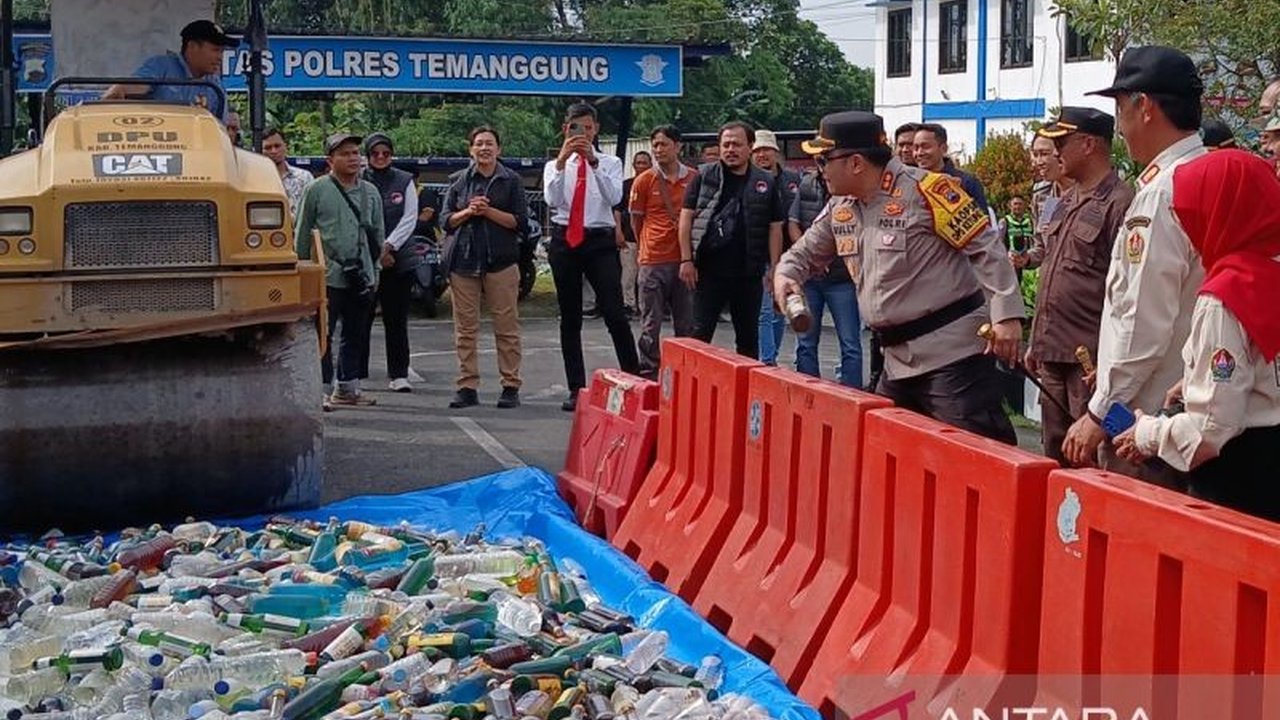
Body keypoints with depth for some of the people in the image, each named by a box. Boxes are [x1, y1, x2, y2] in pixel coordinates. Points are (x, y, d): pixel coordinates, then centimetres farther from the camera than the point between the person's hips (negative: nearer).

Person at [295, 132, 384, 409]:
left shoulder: (370, 192, 14)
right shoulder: (316, 191, 0)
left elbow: (378, 233, 18)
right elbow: (303, 235, 2)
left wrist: (377, 269, 13)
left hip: (362, 275, 5)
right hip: (328, 276, -5)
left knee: (355, 335, 11)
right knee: (323, 335, -4)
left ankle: (348, 386, 21)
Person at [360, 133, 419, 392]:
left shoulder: (405, 181, 8)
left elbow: (410, 218, 3)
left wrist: (389, 246, -8)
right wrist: (376, 251, -9)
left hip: (399, 258, 1)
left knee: (396, 320, 3)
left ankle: (399, 375, 7)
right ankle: (357, 373, 6)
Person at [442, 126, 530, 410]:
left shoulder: (511, 180, 6)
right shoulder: (458, 180, 13)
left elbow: (521, 222, -1)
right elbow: (446, 220, 11)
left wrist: (489, 211, -11)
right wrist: (468, 212, -7)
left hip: (501, 261, -2)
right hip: (464, 260, 2)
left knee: (506, 327, -2)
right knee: (465, 328, 2)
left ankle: (511, 386, 4)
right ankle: (468, 386, 7)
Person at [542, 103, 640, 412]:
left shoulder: (610, 163, 8)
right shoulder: (555, 165, 10)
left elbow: (614, 197, -12)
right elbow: (552, 199, -10)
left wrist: (593, 162, -21)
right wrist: (562, 160, -20)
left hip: (600, 240, -2)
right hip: (564, 241, 2)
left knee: (615, 313, -13)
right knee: (570, 318, 7)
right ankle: (576, 389, 14)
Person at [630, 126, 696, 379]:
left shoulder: (694, 179, 4)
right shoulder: (645, 180, 0)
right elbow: (636, 220, 10)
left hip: (685, 259, 2)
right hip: (653, 261, -2)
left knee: (687, 324, 7)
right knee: (651, 324, 1)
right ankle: (648, 375, 7)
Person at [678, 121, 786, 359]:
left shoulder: (767, 182, 6)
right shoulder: (704, 176, 3)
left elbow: (775, 228, 6)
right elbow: (686, 217, 2)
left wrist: (774, 269, 0)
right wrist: (686, 260, -6)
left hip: (749, 275, 2)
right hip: (708, 270, -1)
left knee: (749, 337, 10)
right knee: (700, 335, 1)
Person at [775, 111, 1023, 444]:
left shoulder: (926, 190, -14)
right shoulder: (840, 208, 10)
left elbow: (986, 248, -14)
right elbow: (807, 253, 25)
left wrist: (1007, 314, -20)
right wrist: (786, 275, 2)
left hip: (952, 351, -8)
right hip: (898, 358, 9)